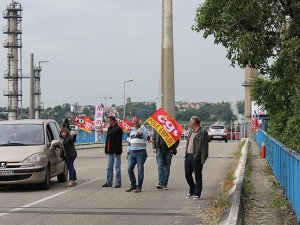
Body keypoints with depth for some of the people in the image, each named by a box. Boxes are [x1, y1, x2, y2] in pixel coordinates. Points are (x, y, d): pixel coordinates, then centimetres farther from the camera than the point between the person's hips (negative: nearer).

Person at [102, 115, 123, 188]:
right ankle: (109, 182, 17)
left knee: (117, 167, -1)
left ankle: (118, 183, 4)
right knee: (109, 167, 11)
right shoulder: (109, 128, 14)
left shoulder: (118, 129, -12)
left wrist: (116, 151, -21)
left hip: (116, 152, -8)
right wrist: (106, 150, 14)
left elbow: (118, 141, -17)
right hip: (110, 152, 8)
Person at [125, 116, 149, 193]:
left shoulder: (143, 128, -1)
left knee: (140, 170, -3)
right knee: (130, 169, 0)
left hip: (141, 152, -6)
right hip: (132, 152, 6)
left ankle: (139, 187, 3)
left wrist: (141, 134, -29)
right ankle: (133, 186, 12)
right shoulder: (132, 130, 19)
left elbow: (147, 138, -14)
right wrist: (128, 153, 23)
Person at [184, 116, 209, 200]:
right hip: (188, 156, 8)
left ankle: (197, 194, 8)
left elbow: (204, 147, -13)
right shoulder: (191, 132, 17)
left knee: (197, 176, 1)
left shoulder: (203, 132, -10)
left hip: (196, 158, -8)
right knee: (187, 175, 12)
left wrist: (203, 159, -18)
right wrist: (186, 155, 14)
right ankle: (192, 191, 27)